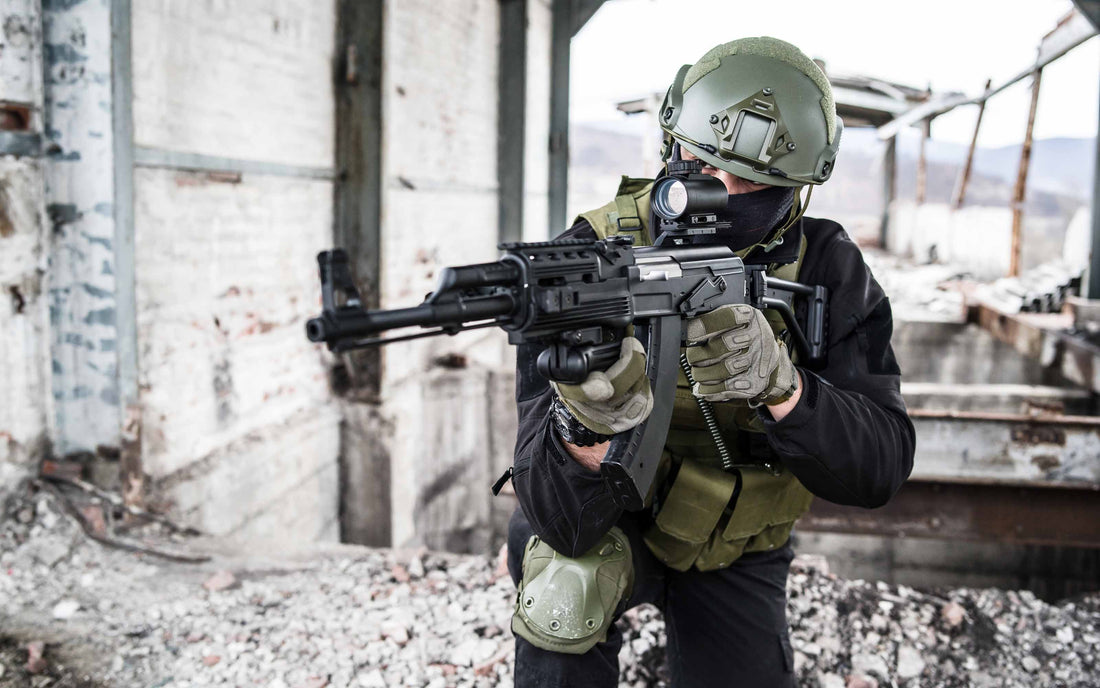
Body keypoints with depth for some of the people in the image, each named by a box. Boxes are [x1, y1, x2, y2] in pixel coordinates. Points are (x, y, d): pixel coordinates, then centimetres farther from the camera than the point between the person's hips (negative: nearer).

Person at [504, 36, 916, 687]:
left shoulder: (830, 273, -18)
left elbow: (880, 466, -25)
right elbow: (560, 521, -32)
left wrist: (778, 383, -44)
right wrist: (587, 426, -56)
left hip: (733, 554, 3)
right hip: (612, 527, -3)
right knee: (565, 591, -32)